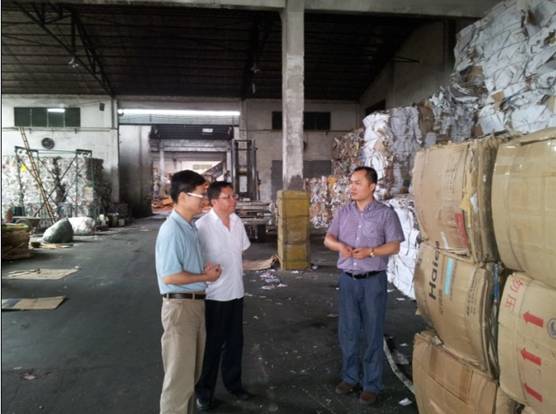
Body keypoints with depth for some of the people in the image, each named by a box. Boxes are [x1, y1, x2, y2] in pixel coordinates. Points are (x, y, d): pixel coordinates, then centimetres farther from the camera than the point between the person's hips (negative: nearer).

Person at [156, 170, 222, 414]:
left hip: (196, 303, 9)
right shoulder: (171, 230, -20)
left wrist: (206, 270, 1)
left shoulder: (190, 227, 8)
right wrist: (206, 277, -12)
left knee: (192, 370, 21)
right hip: (180, 306, -9)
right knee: (179, 374, 2)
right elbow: (170, 276, -23)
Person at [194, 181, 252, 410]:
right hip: (213, 294, -6)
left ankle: (233, 382, 37)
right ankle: (204, 391, 26)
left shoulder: (237, 221, 2)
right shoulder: (203, 225, -19)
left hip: (236, 291, 6)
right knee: (211, 345, 8)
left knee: (234, 341, 18)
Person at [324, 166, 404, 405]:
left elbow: (394, 246, -8)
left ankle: (372, 384, 19)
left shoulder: (386, 214, -6)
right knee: (347, 331, 12)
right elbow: (328, 239, 8)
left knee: (372, 334, 5)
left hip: (373, 280, -4)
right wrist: (340, 245, -14)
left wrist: (370, 251, -22)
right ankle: (350, 377, 29)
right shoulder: (343, 212, 7)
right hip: (347, 279, 4)